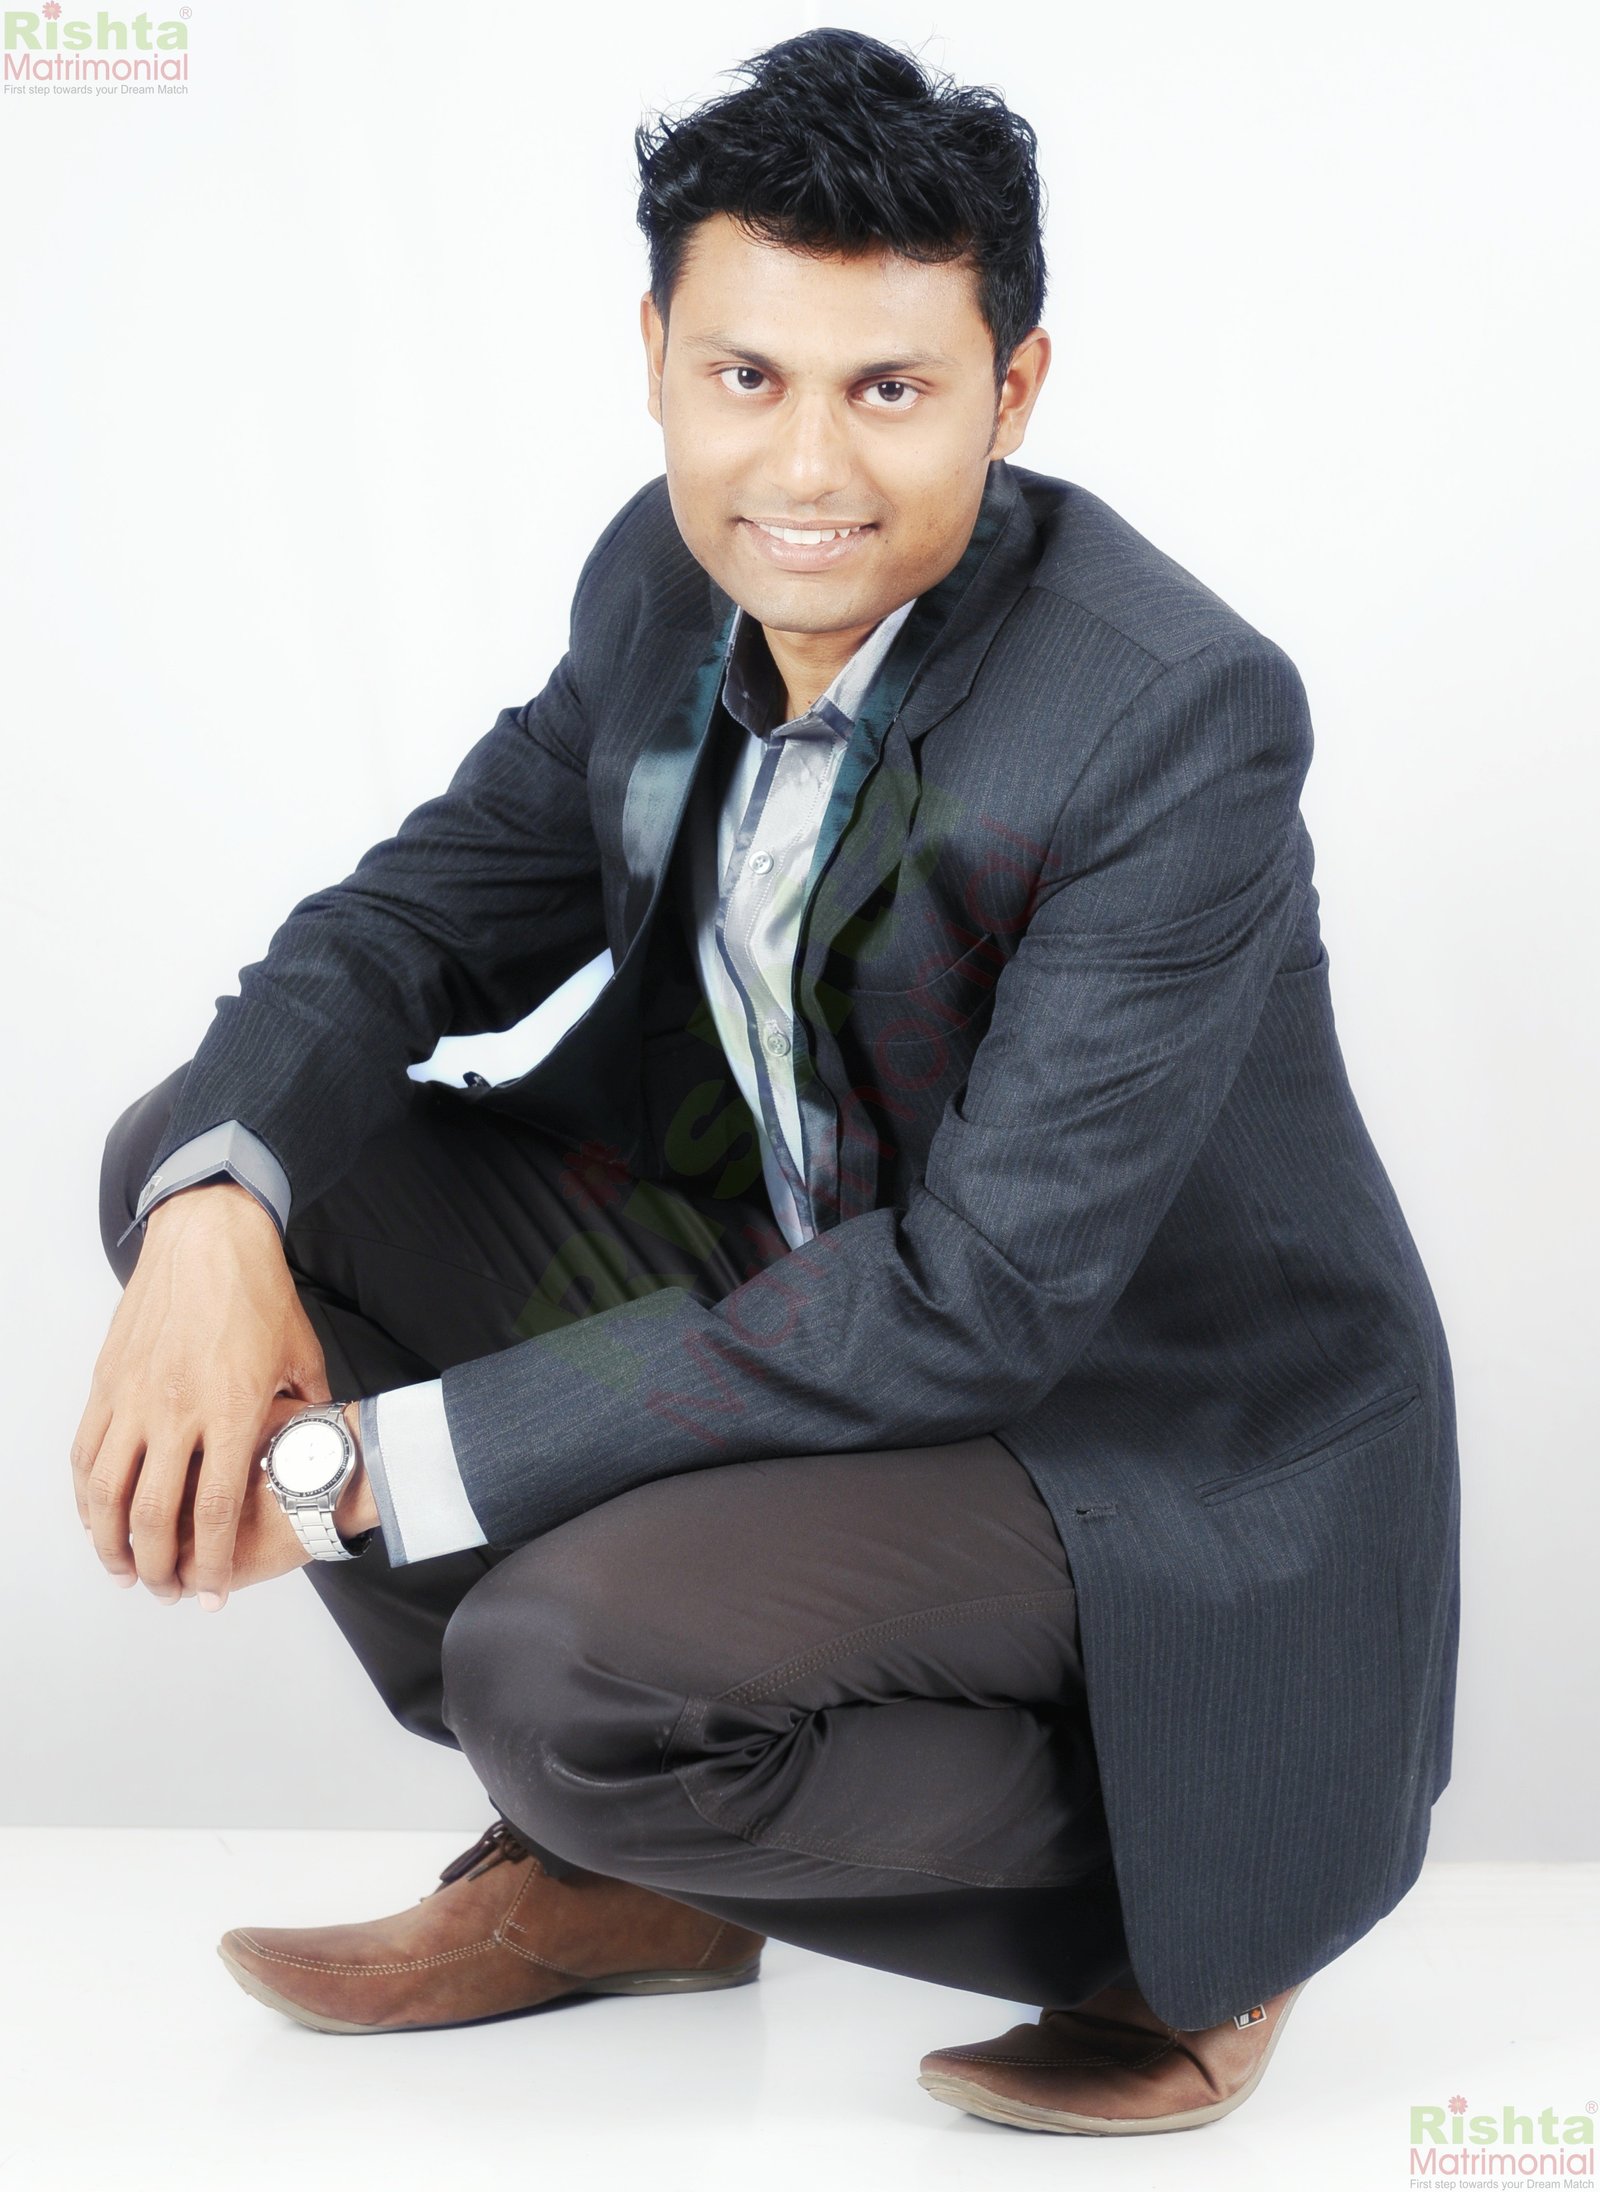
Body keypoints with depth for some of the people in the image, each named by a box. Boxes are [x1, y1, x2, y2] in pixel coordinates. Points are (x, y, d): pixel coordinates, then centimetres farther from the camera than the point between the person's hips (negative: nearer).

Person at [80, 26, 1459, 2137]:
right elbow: (426, 908, 2)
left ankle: (1163, 1905, -1)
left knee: (570, 1660, -31)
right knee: (205, 1155, -4)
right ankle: (601, 1865, 8)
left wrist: (376, 1462, -30)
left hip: (1153, 1449, -7)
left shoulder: (1179, 718, -27)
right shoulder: (667, 582, -5)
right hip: (798, 1277, 8)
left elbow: (974, 1303, -30)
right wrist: (218, 1210, -22)